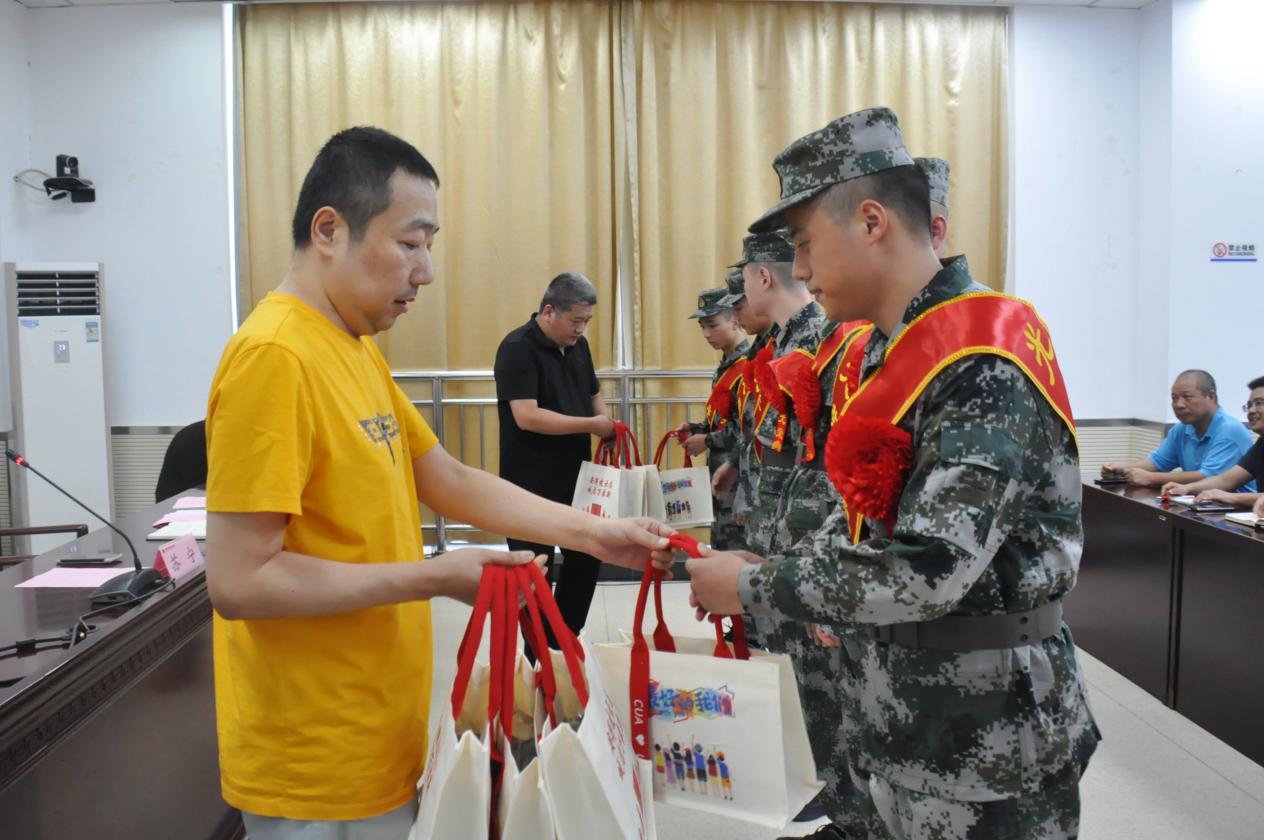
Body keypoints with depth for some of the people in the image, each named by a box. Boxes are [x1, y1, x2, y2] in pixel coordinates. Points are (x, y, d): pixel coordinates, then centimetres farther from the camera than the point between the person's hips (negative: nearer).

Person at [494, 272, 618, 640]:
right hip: (533, 485, -8)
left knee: (586, 560, 16)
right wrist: (591, 425, -21)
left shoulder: (578, 345, 9)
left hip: (575, 478, 8)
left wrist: (608, 429, 0)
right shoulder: (518, 348, -16)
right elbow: (526, 416, -25)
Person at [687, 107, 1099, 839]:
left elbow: (928, 570, -29)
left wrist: (753, 587, -19)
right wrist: (762, 573, -2)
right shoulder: (898, 350, 6)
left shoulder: (983, 364, -24)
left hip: (985, 740, -8)